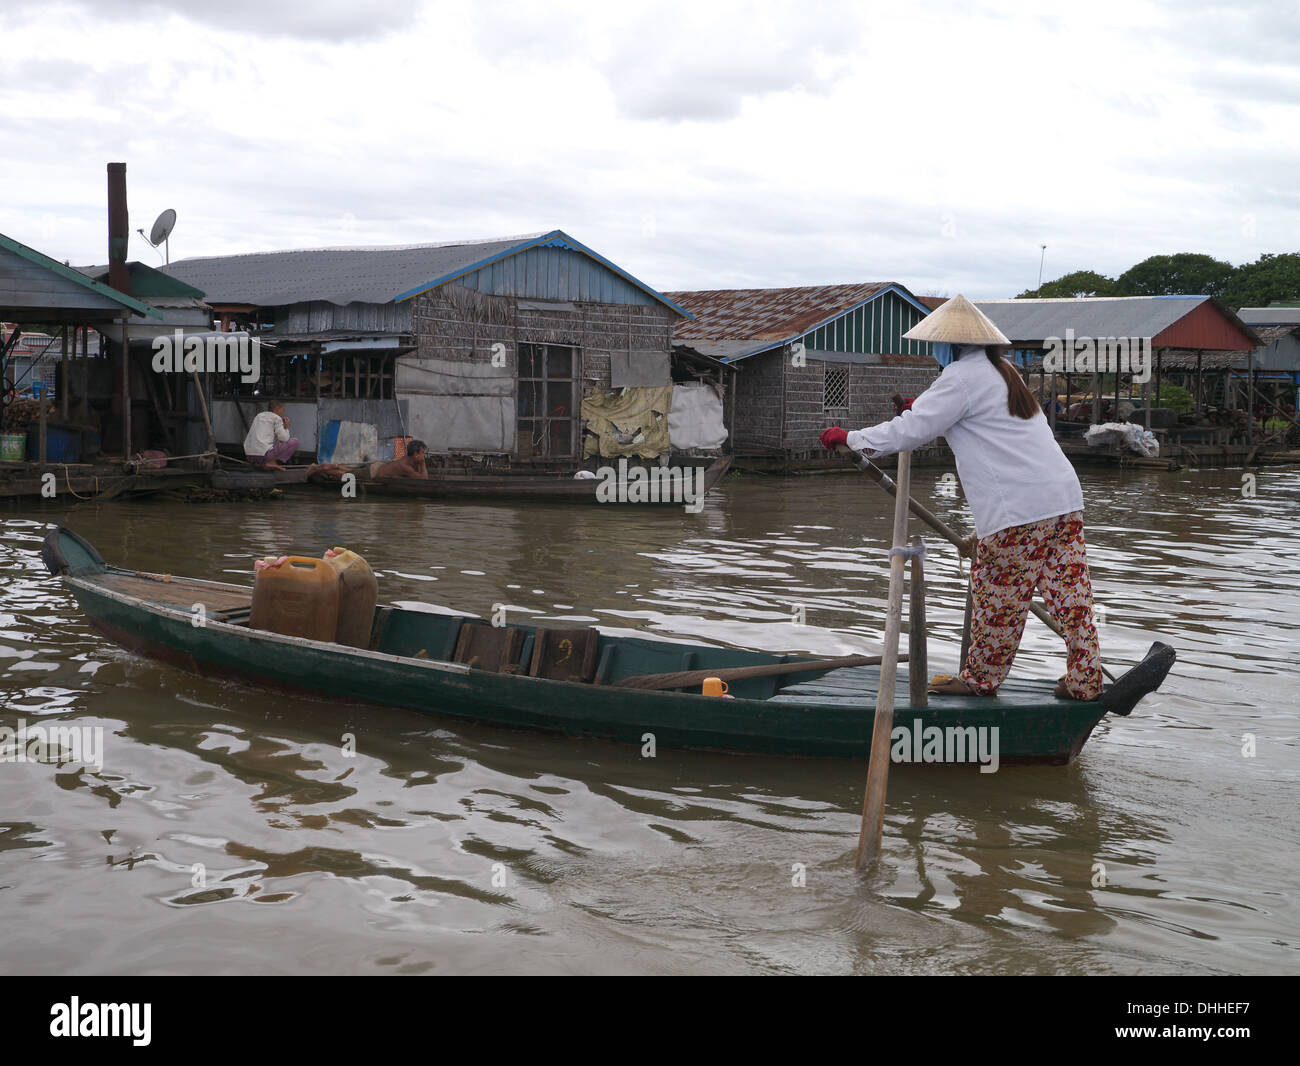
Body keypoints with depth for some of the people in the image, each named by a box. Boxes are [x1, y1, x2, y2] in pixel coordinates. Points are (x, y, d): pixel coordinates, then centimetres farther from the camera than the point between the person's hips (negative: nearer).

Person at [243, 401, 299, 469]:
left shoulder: (259, 416, 24)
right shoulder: (277, 418, 2)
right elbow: (284, 439, -6)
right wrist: (286, 428, 14)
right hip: (263, 454, -8)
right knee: (294, 441, 1)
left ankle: (258, 463, 12)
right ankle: (272, 462, -6)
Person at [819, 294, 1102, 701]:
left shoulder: (963, 376, -7)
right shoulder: (1003, 372, 22)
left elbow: (910, 431, -9)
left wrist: (849, 437, 1)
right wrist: (924, 407, 36)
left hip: (1019, 508, -9)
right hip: (1064, 497, 9)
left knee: (998, 594, 4)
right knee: (1069, 590, 7)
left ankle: (981, 678, 15)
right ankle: (1084, 680, 10)